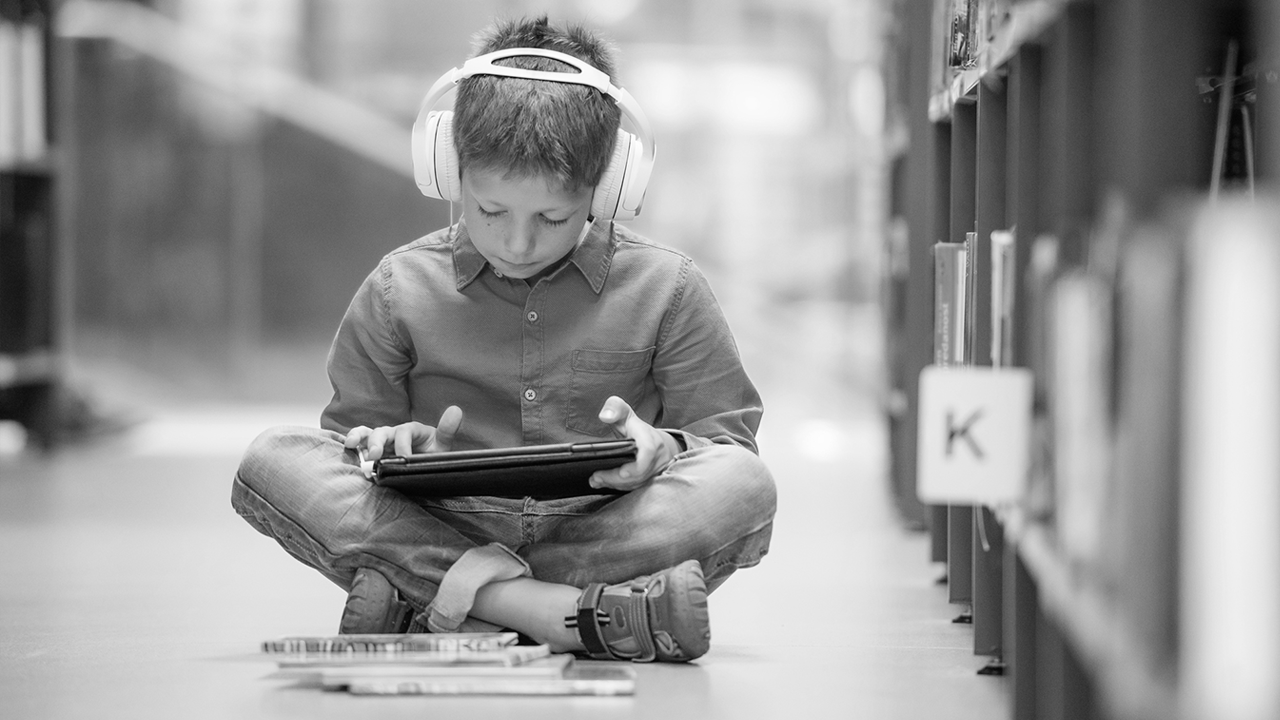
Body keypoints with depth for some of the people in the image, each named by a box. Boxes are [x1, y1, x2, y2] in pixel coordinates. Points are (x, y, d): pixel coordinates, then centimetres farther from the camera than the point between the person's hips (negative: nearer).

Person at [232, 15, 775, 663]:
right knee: (273, 461, -23)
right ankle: (574, 615, -36)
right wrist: (388, 448, -12)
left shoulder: (665, 288, 3)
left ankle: (419, 609, -30)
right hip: (433, 530, 1)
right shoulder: (400, 290, 5)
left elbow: (727, 443, 6)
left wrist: (663, 449, -17)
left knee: (745, 486, -30)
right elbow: (354, 430, 12)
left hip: (604, 534, 0)